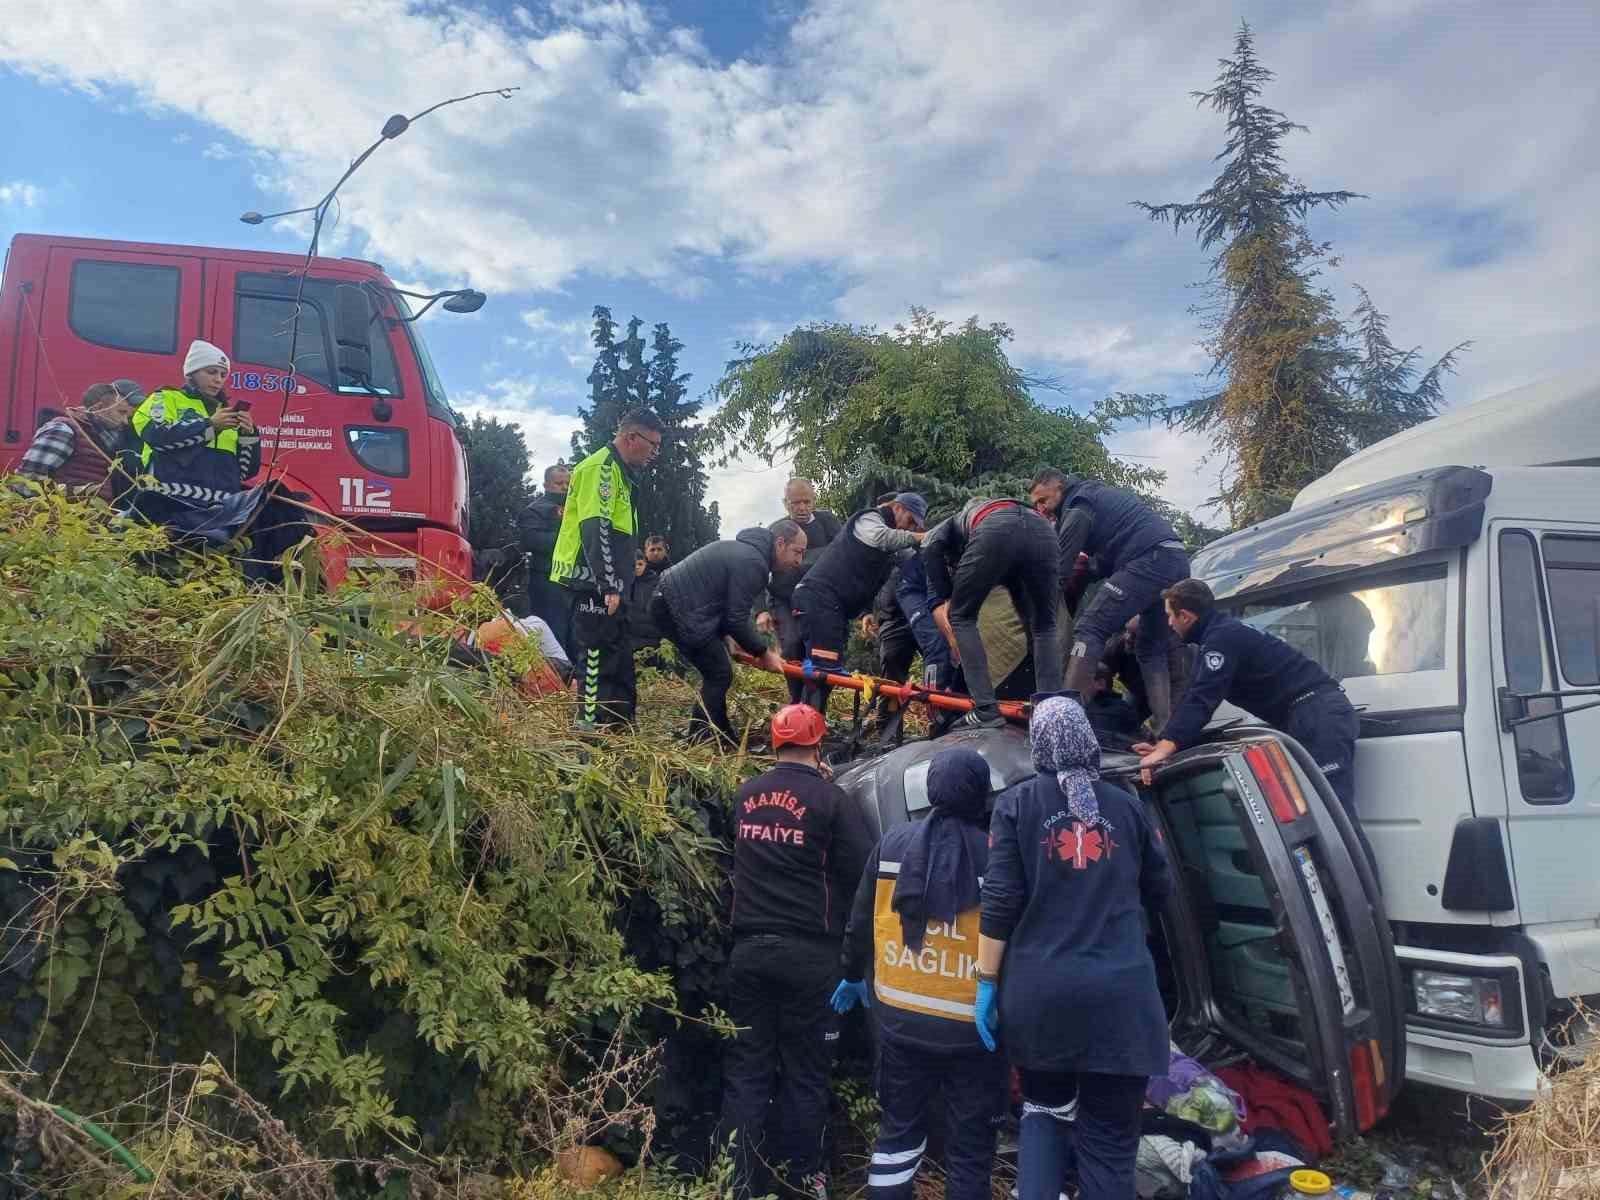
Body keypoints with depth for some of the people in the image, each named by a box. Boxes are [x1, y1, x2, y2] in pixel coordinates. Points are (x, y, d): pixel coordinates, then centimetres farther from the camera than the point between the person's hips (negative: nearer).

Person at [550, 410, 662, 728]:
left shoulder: (617, 471, 21)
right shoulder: (601, 466, -12)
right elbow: (595, 529, -22)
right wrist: (609, 586, -26)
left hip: (606, 586, 11)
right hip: (595, 586, -11)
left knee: (619, 663, 14)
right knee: (598, 661, -10)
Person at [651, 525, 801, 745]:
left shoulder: (746, 550, 14)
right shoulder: (752, 563, -19)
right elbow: (738, 618, -17)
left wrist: (726, 635, 10)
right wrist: (764, 653, -6)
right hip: (676, 610, -11)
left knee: (717, 672, 17)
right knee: (720, 675, -4)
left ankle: (726, 740, 25)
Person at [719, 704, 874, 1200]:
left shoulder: (745, 795, 4)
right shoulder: (833, 800, -10)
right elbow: (864, 874, -11)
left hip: (749, 948, 4)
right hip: (809, 952, -3)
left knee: (746, 1067, 10)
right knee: (805, 1070, 10)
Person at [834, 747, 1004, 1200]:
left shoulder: (892, 845, -2)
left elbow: (860, 924, 7)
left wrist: (852, 976, 23)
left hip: (900, 1018, 3)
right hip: (971, 1027, -3)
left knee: (899, 1126, 19)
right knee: (969, 1145, 12)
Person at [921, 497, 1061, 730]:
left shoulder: (934, 537, 35)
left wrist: (955, 644, 21)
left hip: (996, 531, -4)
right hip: (1040, 528, 4)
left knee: (961, 618, 14)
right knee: (1045, 628, 20)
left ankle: (986, 710, 5)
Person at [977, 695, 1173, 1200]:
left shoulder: (1017, 802, 1)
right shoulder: (1126, 805, 8)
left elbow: (1001, 900, -5)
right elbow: (1159, 892, 17)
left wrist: (987, 981, 1)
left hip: (1039, 990, 0)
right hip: (1119, 992, 1)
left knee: (1043, 1109, 21)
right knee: (1108, 1140, 8)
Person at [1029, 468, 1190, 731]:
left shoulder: (1078, 505, 0)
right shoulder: (1102, 494, 29)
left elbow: (1060, 568, -3)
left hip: (1150, 560, -10)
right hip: (1179, 560, 10)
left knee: (1089, 628, -13)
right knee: (1153, 649, 18)